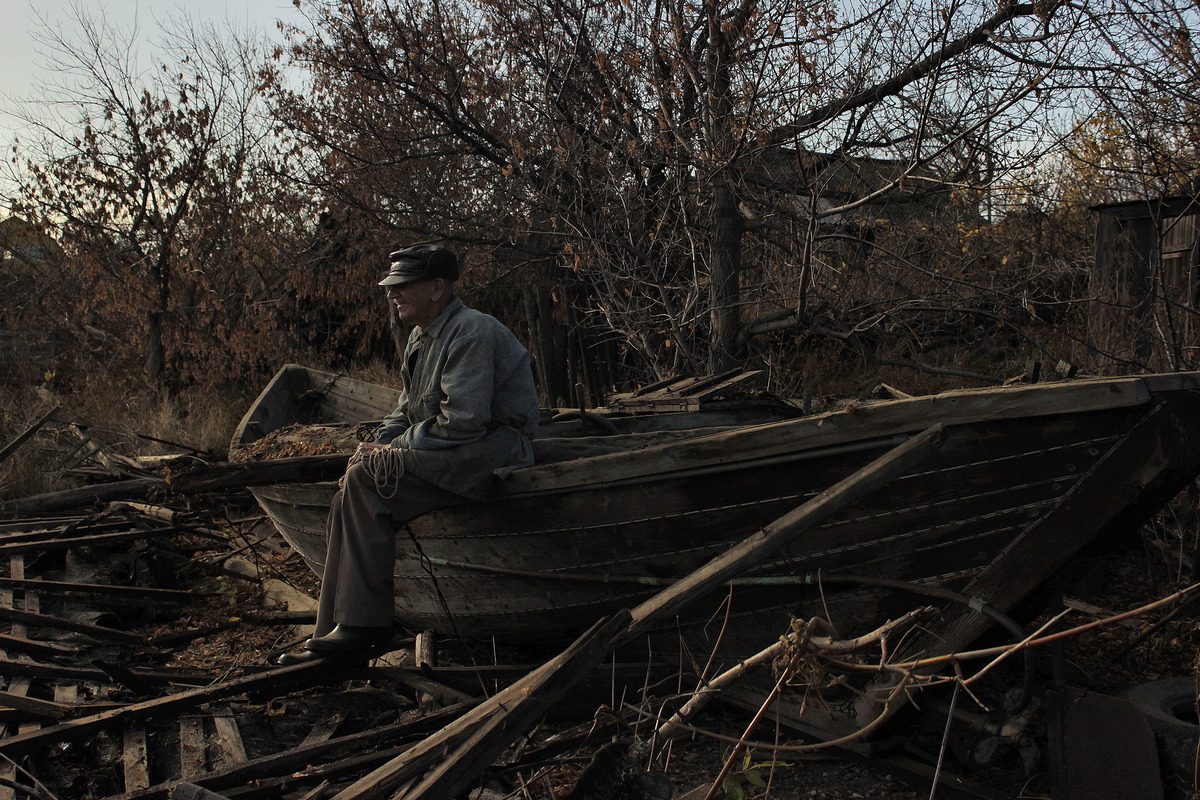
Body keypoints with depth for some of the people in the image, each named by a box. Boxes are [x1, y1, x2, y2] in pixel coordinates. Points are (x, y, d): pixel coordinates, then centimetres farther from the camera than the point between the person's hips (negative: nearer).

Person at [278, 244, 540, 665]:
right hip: (457, 454, 10)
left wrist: (392, 450, -14)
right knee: (349, 501, -6)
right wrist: (380, 442, 0)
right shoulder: (421, 337, 15)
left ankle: (364, 624, -16)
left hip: (491, 452, -9)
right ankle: (334, 630, -2)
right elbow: (408, 410, 21)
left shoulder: (473, 333, -16)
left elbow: (462, 423, -23)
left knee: (366, 480, -23)